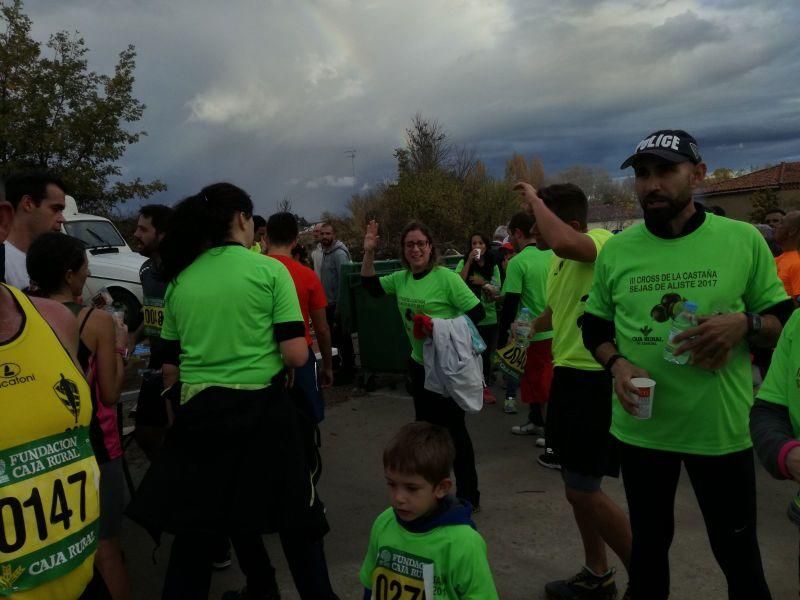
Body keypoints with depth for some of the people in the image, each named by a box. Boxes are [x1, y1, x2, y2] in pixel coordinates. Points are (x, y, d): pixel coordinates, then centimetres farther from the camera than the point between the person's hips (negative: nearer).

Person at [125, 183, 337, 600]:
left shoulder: (180, 280, 5)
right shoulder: (269, 270, -8)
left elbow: (170, 367, 8)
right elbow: (296, 355, -14)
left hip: (199, 411, 4)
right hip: (260, 409, -4)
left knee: (195, 526, 19)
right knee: (296, 518, 15)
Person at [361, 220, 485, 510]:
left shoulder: (446, 278, -18)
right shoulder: (400, 278, 3)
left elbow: (477, 312, -18)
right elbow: (370, 285, 14)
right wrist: (369, 252, 2)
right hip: (419, 364, 7)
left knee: (454, 429, 1)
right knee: (426, 427, 19)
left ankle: (469, 496, 16)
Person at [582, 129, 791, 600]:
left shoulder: (744, 240, -5)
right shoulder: (616, 250, 0)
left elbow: (783, 321, 1)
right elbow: (594, 327, 9)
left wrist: (745, 323, -21)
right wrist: (616, 364, -12)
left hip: (721, 428, -1)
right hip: (641, 427, 2)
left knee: (738, 554, 14)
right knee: (649, 542, 21)